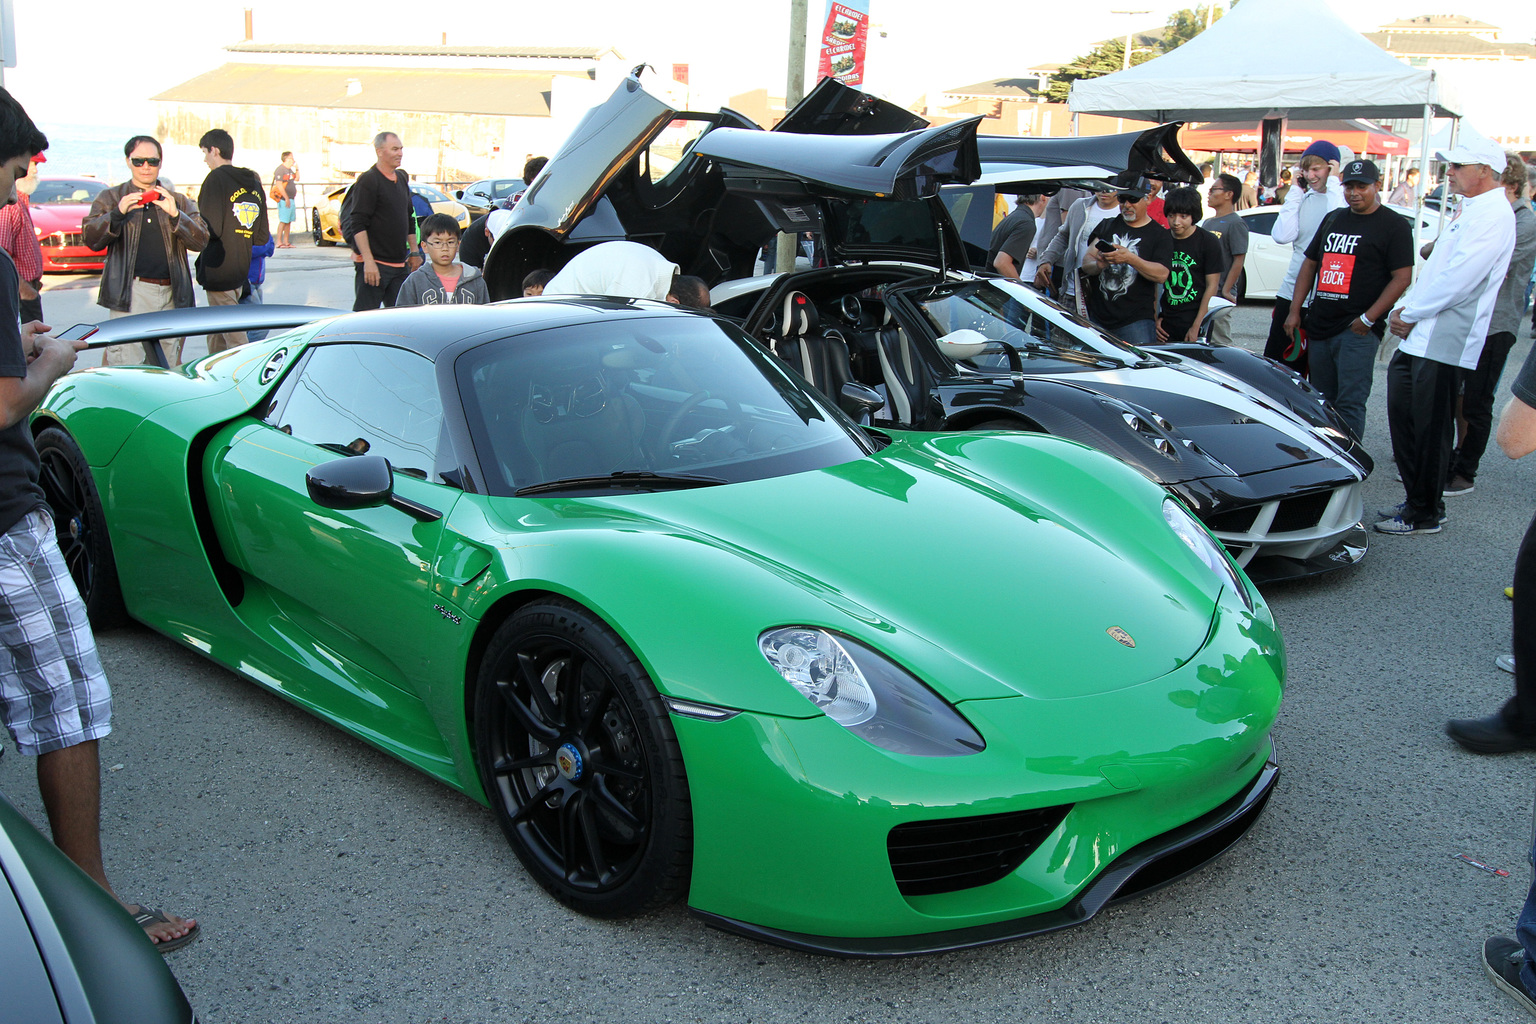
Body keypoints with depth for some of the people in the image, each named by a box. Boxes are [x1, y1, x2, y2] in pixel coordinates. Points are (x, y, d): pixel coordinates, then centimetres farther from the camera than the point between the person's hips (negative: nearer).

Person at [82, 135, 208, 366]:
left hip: (171, 295, 2)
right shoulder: (110, 198, 14)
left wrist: (175, 214, -11)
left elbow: (201, 240, 5)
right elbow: (91, 239, 2)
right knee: (125, 371, -11)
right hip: (131, 293, -2)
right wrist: (118, 212, -14)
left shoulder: (178, 201, 18)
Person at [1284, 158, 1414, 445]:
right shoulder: (1333, 219, 17)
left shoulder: (1394, 225, -2)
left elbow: (1402, 277, -8)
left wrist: (1368, 318, -15)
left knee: (1349, 404, -11)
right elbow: (1309, 264, 20)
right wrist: (1295, 310, 11)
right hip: (1318, 326, 7)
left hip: (1357, 330, -6)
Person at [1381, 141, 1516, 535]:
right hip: (1418, 338, 10)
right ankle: (1414, 499, 25)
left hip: (1441, 343, -10)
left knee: (1430, 431, -3)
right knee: (1403, 417, 14)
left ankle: (1426, 514, 7)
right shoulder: (1469, 211, 19)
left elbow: (1458, 279, -21)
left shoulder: (1493, 214, -13)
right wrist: (1407, 312, 7)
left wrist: (1410, 314, -12)